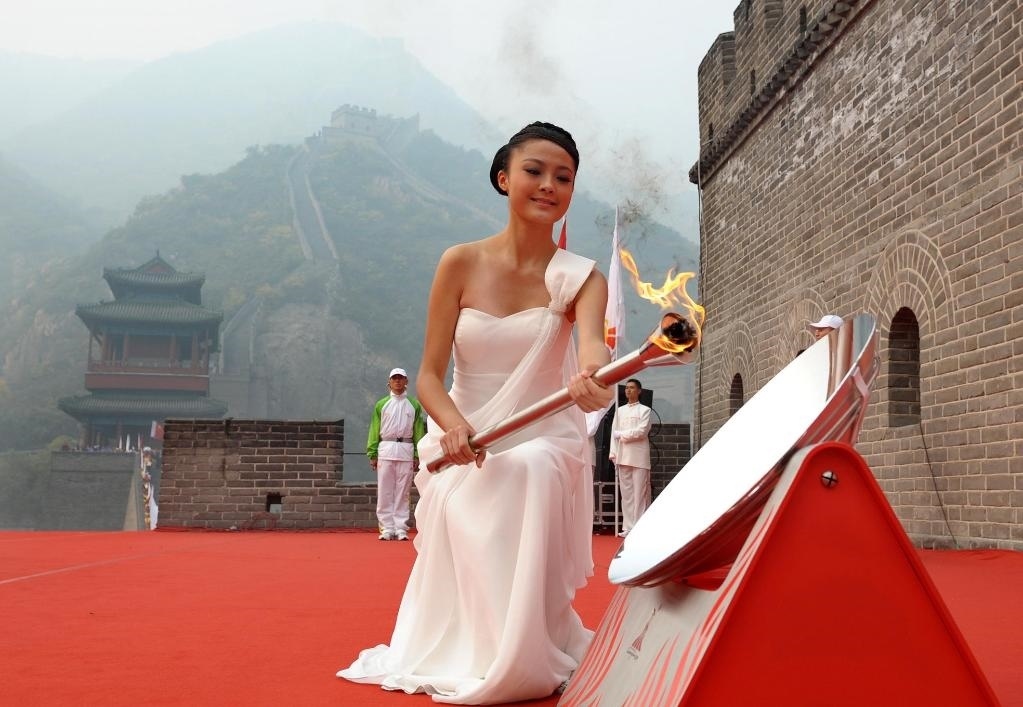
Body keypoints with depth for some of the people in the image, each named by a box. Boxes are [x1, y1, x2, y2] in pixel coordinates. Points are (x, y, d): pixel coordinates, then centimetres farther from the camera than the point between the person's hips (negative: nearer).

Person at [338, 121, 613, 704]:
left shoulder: (579, 277, -6)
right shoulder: (461, 264, -5)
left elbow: (593, 345, -29)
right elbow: (430, 375, -7)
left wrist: (592, 380, -54)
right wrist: (453, 424, -30)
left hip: (543, 443, -1)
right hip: (466, 447, 1)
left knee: (530, 473, -33)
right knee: (460, 508, -28)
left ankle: (521, 657, -13)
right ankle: (462, 655, 3)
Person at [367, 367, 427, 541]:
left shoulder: (414, 405, 10)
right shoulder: (381, 404, 10)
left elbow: (419, 432, 5)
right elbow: (374, 431, 7)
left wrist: (418, 455, -2)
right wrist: (372, 454, 0)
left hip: (406, 450, 0)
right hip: (385, 450, 0)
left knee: (403, 492, 1)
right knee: (384, 492, -1)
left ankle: (401, 529, 4)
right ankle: (387, 529, 4)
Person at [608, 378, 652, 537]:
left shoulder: (644, 410, 5)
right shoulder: (620, 410, 17)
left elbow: (642, 431, -7)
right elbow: (614, 432, 11)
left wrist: (623, 434, -2)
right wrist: (613, 453, 1)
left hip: (639, 456, -4)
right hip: (622, 456, 4)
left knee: (640, 492, -6)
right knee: (626, 492, 2)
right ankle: (628, 527, 4)